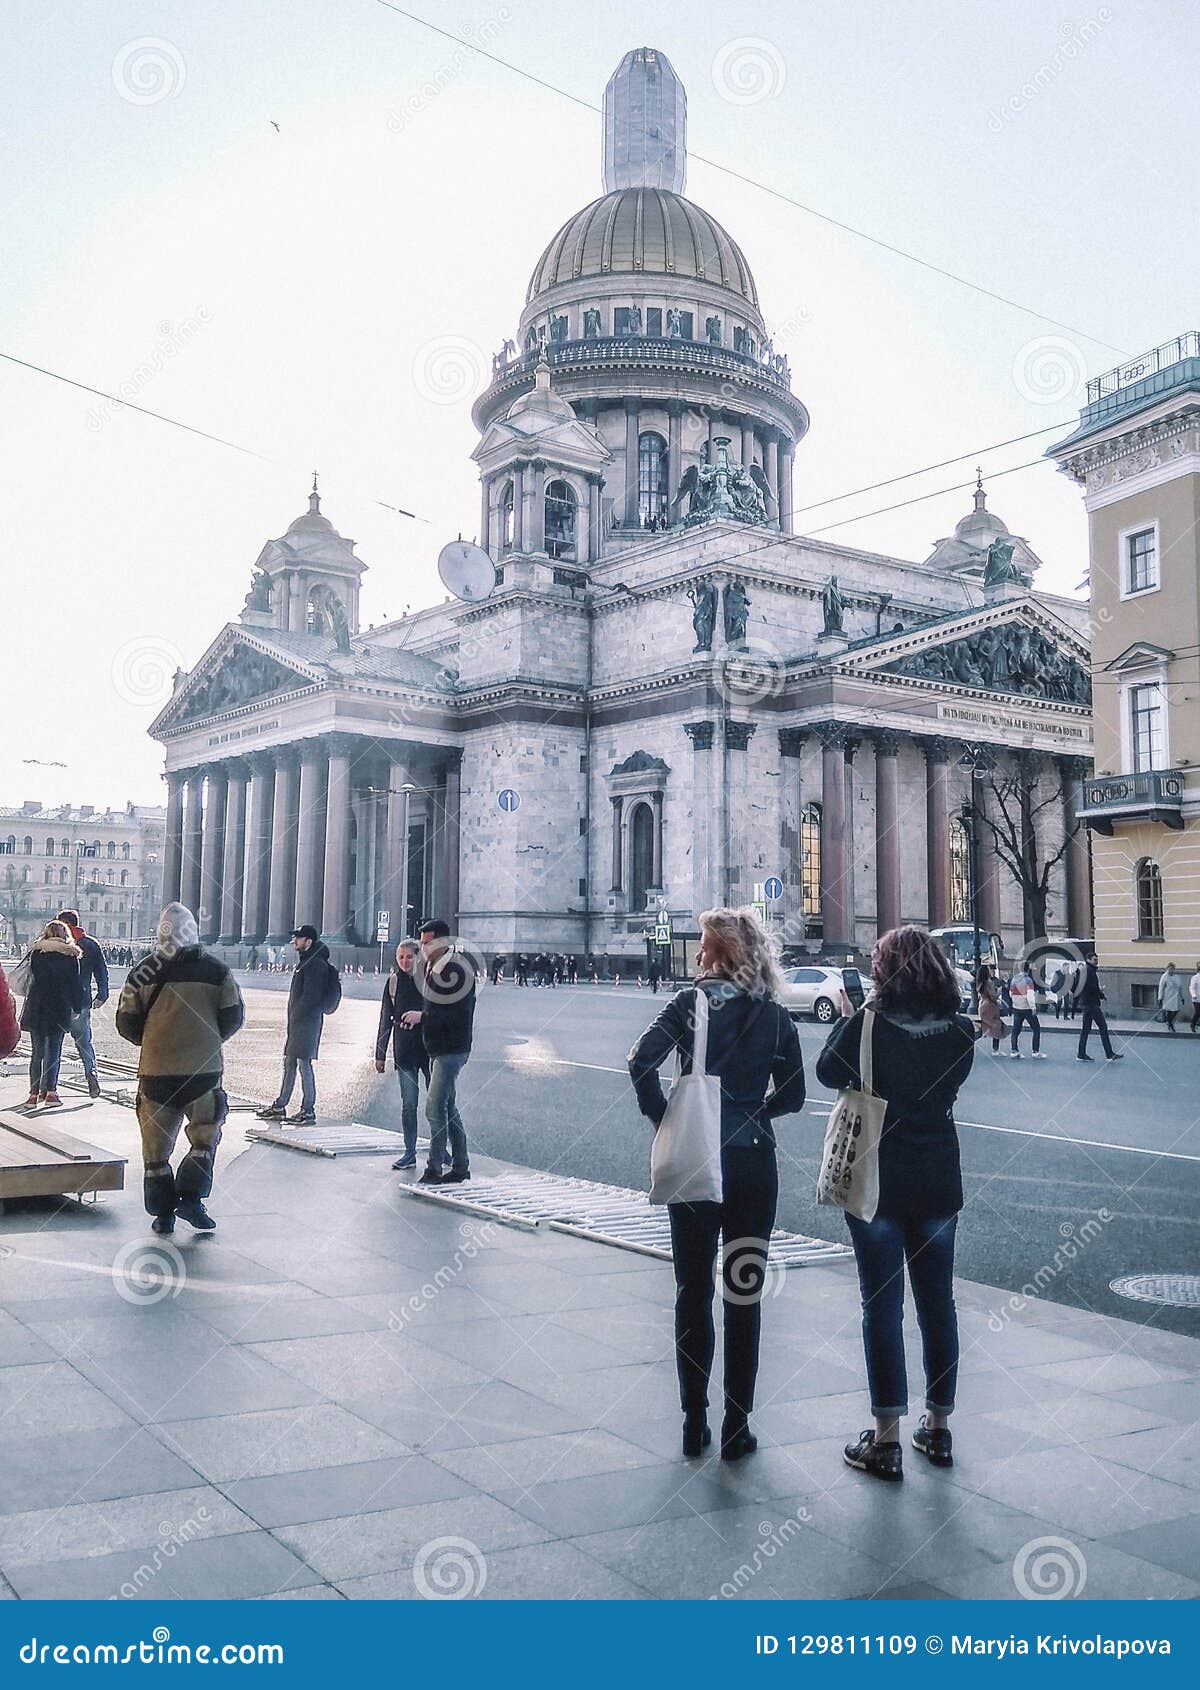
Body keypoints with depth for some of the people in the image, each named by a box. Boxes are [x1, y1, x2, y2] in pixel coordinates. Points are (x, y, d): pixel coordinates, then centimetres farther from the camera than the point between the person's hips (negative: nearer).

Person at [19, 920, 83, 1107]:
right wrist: (77, 1008, 7)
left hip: (36, 1009, 2)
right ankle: (50, 1092, -2)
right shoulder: (70, 955, -3)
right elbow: (76, 984, 0)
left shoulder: (36, 953, 3)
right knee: (54, 1051, 4)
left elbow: (32, 979, 8)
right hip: (60, 1008, -2)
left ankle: (34, 1093, 7)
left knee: (37, 1053, 9)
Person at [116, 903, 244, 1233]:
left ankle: (163, 1213, 13)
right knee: (204, 1138, 16)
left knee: (156, 1143, 12)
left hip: (156, 1070, 1)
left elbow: (126, 1022, 1)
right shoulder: (217, 970, -1)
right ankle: (191, 1197, 5)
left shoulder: (145, 971, -1)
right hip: (205, 1070, 0)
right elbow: (233, 1017, 1)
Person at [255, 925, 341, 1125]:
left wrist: (297, 1015, -17)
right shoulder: (305, 962, 18)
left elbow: (311, 995, -20)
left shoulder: (315, 964, -14)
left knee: (304, 1064, -8)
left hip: (307, 1021, -10)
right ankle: (279, 1107, 22)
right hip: (297, 1022, 10)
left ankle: (308, 1111, -4)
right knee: (289, 1063, 14)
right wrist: (292, 1018, 15)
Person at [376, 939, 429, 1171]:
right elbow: (386, 1020, 9)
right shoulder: (393, 982, 5)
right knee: (408, 1104, 3)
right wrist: (380, 1054, 8)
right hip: (404, 1050, 1)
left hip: (429, 1047, -1)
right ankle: (410, 1153, 10)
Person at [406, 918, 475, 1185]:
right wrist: (416, 1019, 5)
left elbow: (459, 1015, -20)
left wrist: (422, 1017, -16)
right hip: (437, 1049, 10)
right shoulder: (429, 968, 12)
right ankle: (460, 1168, 20)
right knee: (448, 1108, 13)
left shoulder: (457, 970, -16)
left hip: (452, 1050, -10)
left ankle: (434, 1169, -5)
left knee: (435, 1107, -11)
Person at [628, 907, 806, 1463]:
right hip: (753, 1163, 1)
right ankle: (736, 1428, 15)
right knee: (745, 1296, 10)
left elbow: (642, 1060, -18)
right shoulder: (775, 1015, 2)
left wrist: (663, 1118, -6)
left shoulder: (691, 1002, -6)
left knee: (693, 1293, 10)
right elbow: (792, 1095, 6)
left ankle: (694, 1425, 17)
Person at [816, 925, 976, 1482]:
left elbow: (828, 1072, -3)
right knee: (938, 1304, 14)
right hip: (939, 1183, 4)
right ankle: (938, 1428, 26)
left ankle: (886, 1440, 9)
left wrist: (852, 1015, 5)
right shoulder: (958, 1030, -3)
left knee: (882, 1307, 4)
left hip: (877, 1182, -4)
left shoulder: (870, 1024, -15)